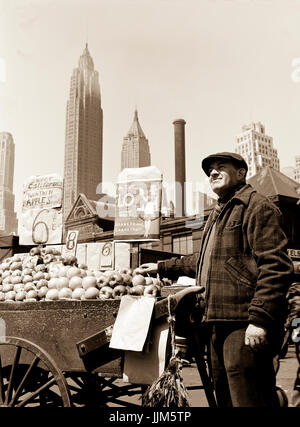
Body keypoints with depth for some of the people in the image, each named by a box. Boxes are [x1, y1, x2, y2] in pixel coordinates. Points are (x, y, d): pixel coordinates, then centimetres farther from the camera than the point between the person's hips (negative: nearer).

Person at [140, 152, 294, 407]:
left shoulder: (256, 206, -6)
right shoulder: (218, 214, 25)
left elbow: (276, 266, -16)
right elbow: (202, 261, 37)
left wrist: (260, 318, -22)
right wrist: (163, 267, 37)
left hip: (244, 326, -10)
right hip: (218, 324, 10)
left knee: (248, 399, -7)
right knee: (225, 398, 16)